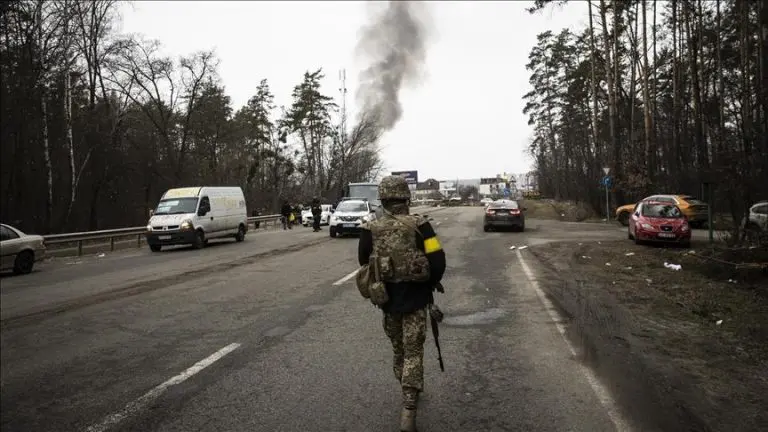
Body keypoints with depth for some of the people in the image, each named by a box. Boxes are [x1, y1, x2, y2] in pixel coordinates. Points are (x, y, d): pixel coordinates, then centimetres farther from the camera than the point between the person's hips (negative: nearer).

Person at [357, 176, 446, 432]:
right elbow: (438, 262, -13)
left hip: (388, 299, 3)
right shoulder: (419, 226, -13)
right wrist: (431, 283, 6)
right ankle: (408, 409, -1)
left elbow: (365, 265, 3)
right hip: (415, 299, -2)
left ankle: (410, 393, 40)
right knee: (413, 353, 6)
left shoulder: (371, 230, -7)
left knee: (398, 349, 22)